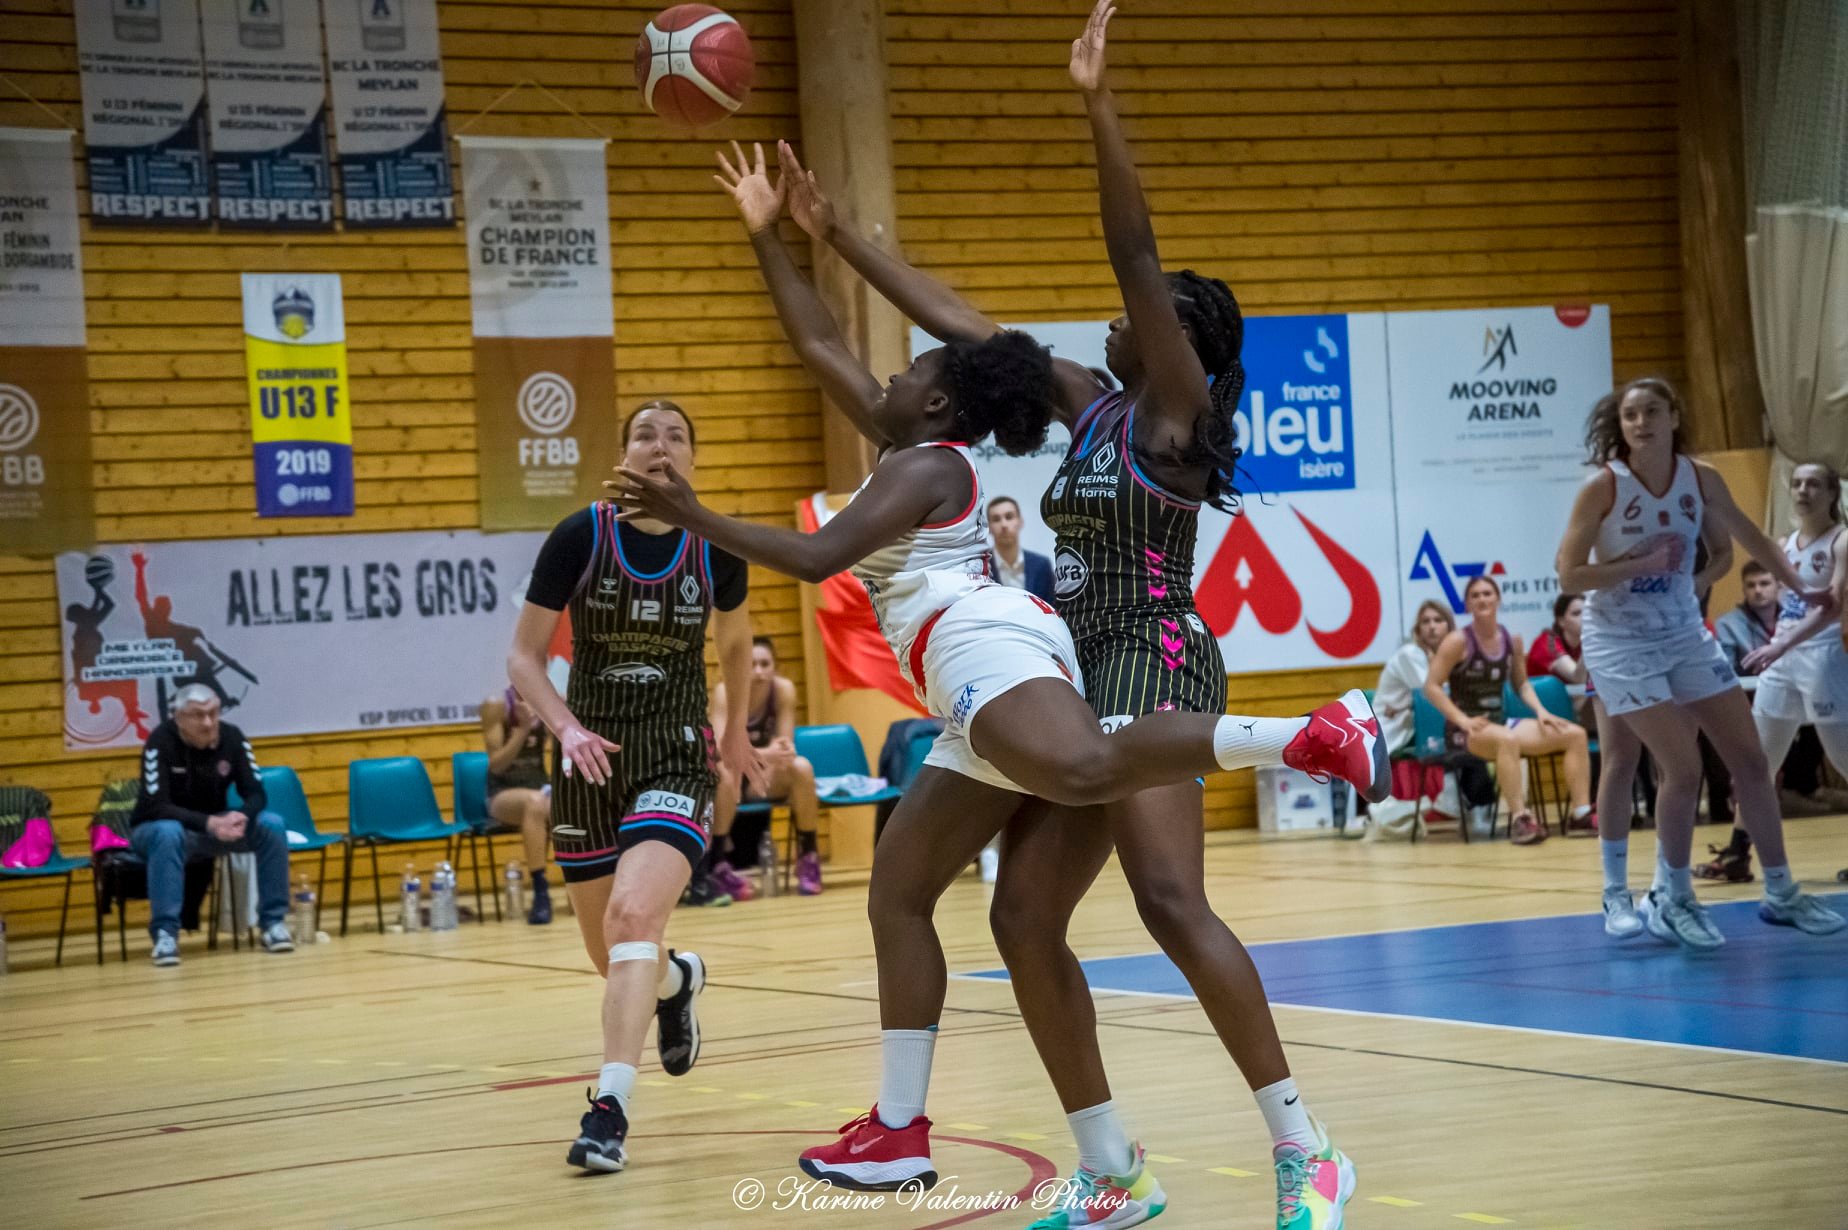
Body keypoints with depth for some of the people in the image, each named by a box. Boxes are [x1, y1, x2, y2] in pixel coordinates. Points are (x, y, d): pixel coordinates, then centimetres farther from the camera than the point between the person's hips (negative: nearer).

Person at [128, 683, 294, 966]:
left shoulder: (232, 737, -10)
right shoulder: (161, 742, -22)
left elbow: (256, 794, -9)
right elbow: (155, 807, -28)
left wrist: (239, 817, -33)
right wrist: (209, 823, -40)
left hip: (216, 827, 4)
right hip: (158, 828, -4)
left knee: (272, 825, -20)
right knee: (169, 833, -40)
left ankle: (273, 922, -14)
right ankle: (165, 933, -35)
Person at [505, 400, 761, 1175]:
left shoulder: (717, 550, -3)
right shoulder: (579, 538, -8)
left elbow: (736, 642, 18)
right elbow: (524, 658, -2)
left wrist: (737, 728, 27)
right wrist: (567, 727, -18)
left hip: (676, 760, -1)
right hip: (591, 760, 2)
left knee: (634, 916, -26)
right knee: (611, 956, 13)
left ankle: (609, 1109, -27)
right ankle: (679, 979, 50)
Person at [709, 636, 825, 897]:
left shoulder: (783, 689, -12)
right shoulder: (725, 693, -19)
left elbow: (786, 744, -10)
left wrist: (775, 758, -35)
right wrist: (762, 755, -47)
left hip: (767, 777, 3)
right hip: (732, 780, -3)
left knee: (801, 767, -28)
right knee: (724, 771, -37)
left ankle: (808, 856, -14)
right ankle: (719, 863, -34)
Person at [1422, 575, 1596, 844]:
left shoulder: (1512, 641, 8)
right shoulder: (1458, 642, -9)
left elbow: (1522, 684, 21)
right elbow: (1431, 686, -11)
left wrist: (1540, 711, 3)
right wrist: (1462, 720, -20)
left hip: (1500, 722, 7)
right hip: (1466, 730, -7)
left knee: (1575, 733, -5)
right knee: (1507, 739, -42)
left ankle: (1581, 812, -8)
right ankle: (1519, 818, -43)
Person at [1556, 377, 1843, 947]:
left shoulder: (1700, 478, -4)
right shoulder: (1603, 486, -16)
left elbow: (1746, 536, 13)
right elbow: (1569, 574, -17)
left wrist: (1801, 588, 11)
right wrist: (1642, 563, -23)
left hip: (1686, 635, 5)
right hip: (1621, 644, -5)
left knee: (1751, 760, 5)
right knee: (1685, 770, -14)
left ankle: (1780, 893, 19)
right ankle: (1674, 899, 6)